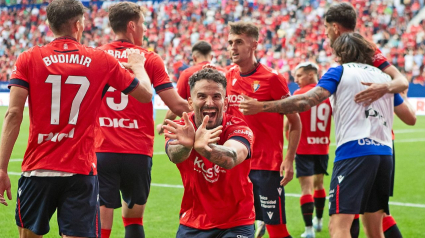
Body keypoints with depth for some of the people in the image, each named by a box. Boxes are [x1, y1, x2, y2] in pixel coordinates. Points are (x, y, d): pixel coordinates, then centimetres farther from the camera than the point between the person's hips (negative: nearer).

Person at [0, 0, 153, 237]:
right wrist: (138, 65, 32)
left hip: (38, 169, 1)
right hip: (81, 172, -1)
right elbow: (146, 94, 12)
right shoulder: (102, 61, 1)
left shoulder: (29, 59, -1)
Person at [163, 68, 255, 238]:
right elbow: (175, 155, -33)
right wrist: (186, 144, -57)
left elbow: (230, 158, -38)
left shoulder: (239, 129, -16)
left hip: (236, 224, -2)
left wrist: (202, 146, -60)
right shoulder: (181, 129, -10)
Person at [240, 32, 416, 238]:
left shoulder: (340, 71, 6)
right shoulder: (384, 77, 20)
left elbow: (307, 100, -9)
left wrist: (262, 106, -9)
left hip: (354, 150, -6)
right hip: (384, 153, 6)